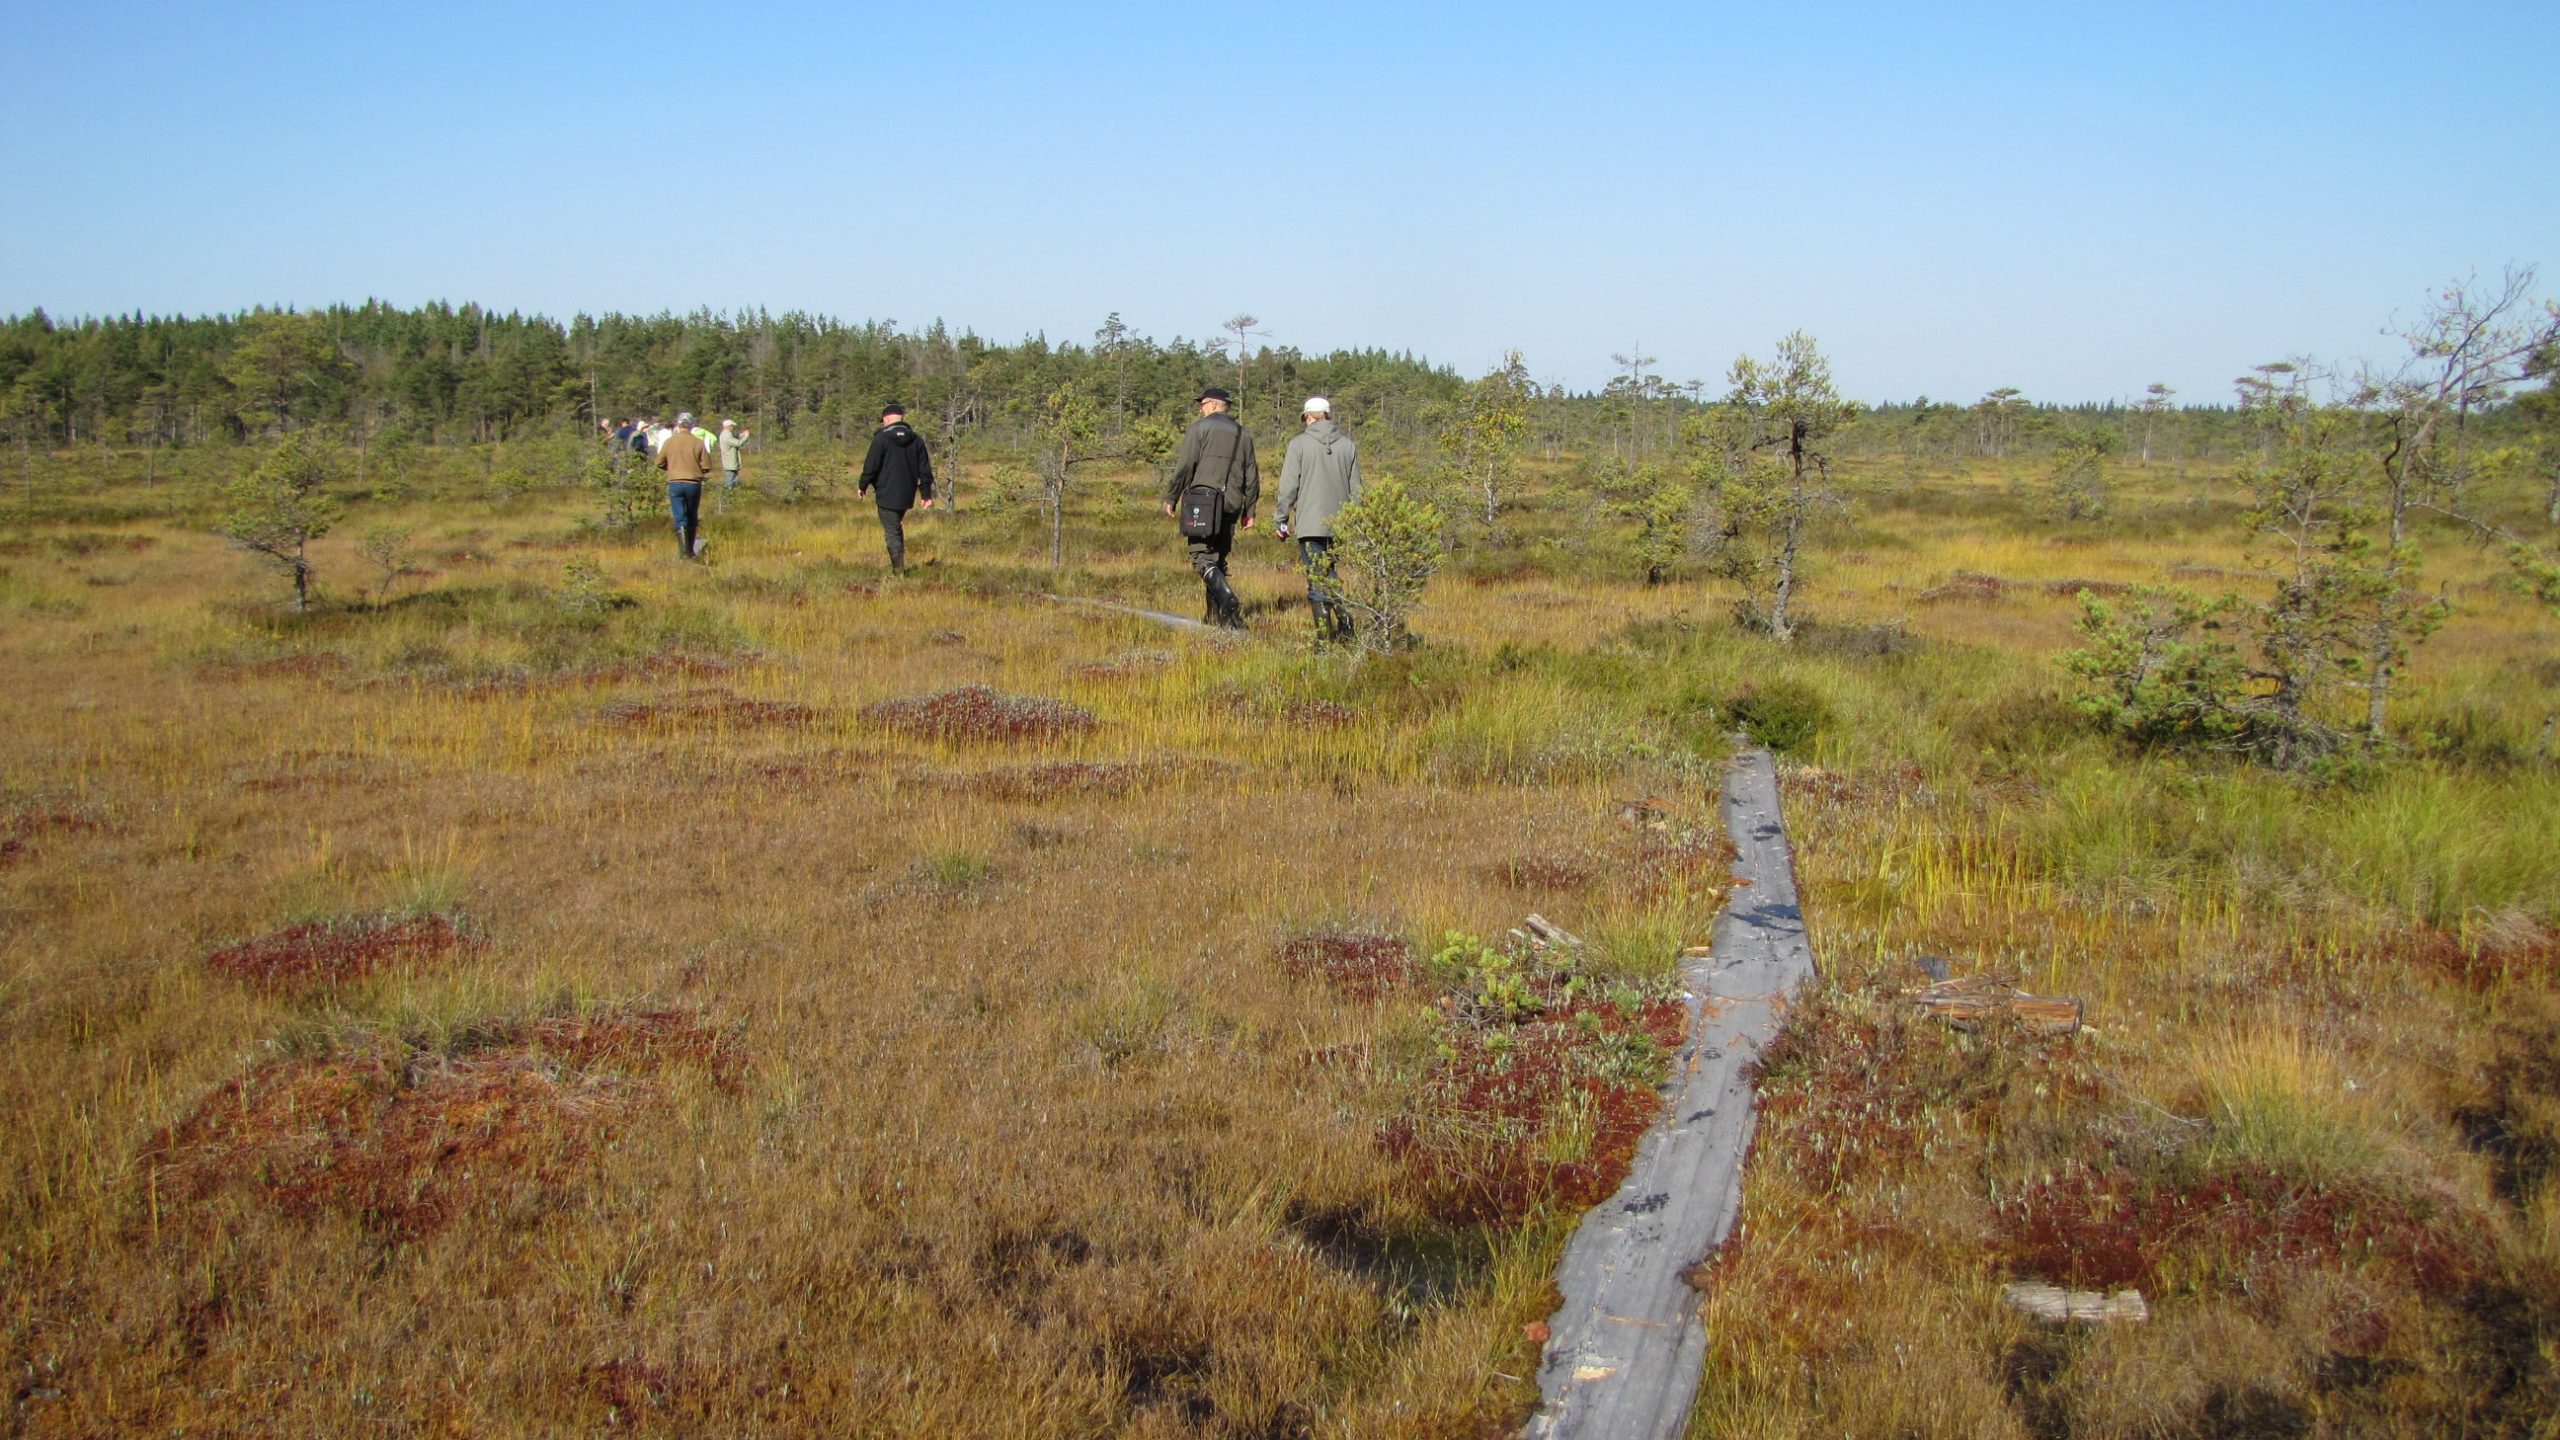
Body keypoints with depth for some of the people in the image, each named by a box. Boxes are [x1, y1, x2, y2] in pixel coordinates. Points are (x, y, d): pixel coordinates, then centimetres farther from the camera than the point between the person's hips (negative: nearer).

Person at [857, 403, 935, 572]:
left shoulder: (881, 438, -10)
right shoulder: (916, 439, 6)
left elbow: (871, 465, -11)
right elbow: (925, 470, 8)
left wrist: (863, 486, 4)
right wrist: (926, 494, 14)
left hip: (887, 494, -5)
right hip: (907, 495, 5)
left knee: (892, 531, -1)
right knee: (897, 527, 22)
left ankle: (898, 569, -4)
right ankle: (898, 565, 22)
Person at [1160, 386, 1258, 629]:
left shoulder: (1200, 428, 0)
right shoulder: (1243, 434, 18)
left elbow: (1184, 465, -7)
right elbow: (1252, 476, 18)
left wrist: (1171, 498, 1)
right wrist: (1249, 511, 22)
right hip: (1231, 505, 6)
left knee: (1201, 556, -9)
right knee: (1219, 558, 12)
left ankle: (1229, 601, -29)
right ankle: (1213, 615, 13)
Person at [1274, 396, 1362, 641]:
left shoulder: (1299, 443, -5)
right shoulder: (1347, 444, 7)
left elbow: (1289, 486, -6)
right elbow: (1356, 489, 10)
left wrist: (1281, 520, 2)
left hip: (1310, 524, -4)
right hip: (1339, 524, 4)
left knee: (1316, 578, 0)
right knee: (1328, 573, 18)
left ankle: (1325, 634, -1)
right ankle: (1345, 623, 7)